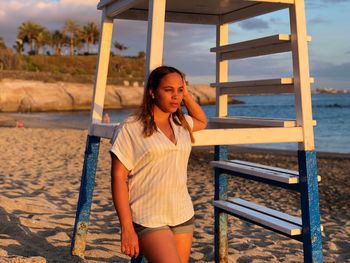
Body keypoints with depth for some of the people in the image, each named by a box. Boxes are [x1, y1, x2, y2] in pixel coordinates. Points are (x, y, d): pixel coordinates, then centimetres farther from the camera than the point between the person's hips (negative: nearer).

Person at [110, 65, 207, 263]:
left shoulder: (182, 124, 9)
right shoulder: (130, 128, -8)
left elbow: (203, 122, 32)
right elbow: (119, 178, -9)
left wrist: (187, 95, 14)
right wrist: (126, 228, -13)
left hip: (183, 216, 6)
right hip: (148, 218, -6)